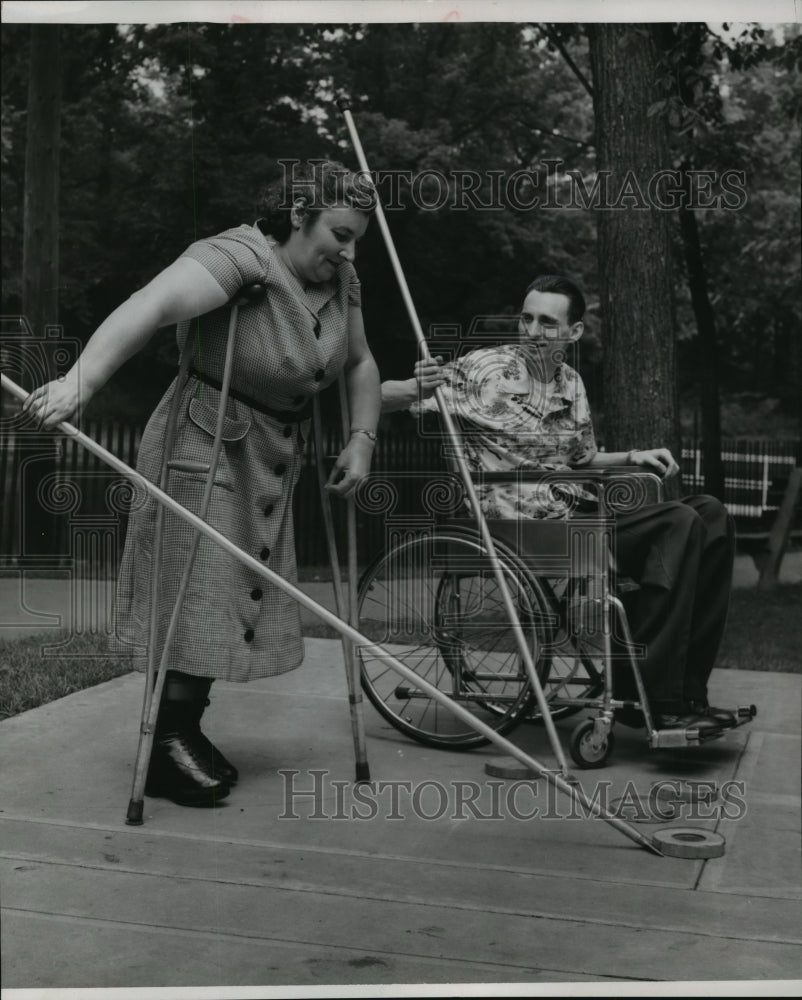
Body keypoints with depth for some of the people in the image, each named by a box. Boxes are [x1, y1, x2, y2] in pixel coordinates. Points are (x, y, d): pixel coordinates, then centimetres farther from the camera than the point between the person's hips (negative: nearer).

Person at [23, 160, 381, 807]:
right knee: (197, 589, -7)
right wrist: (80, 382, -50)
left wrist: (361, 440, 4)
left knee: (236, 595, 10)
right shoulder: (239, 257, -21)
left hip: (275, 458, 8)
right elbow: (152, 307, -37)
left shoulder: (341, 280, 5)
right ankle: (167, 745, 4)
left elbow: (360, 364, 17)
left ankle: (187, 733, 23)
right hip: (206, 445, -8)